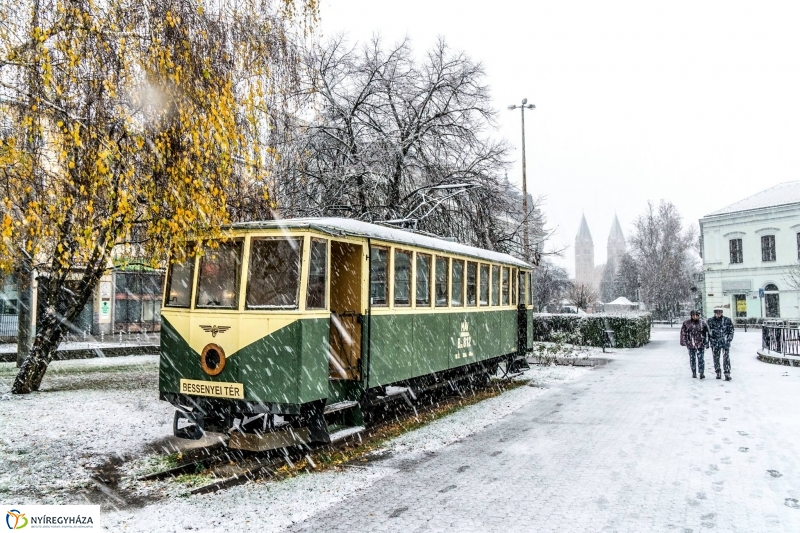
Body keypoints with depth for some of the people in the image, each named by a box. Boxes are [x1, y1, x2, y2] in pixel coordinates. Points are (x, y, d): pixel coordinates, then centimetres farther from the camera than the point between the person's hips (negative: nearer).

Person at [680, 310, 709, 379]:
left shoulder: (702, 323, 0)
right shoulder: (687, 323, 0)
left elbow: (706, 333, 5)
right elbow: (683, 332, 6)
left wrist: (706, 343, 3)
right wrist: (683, 341, 4)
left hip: (700, 344, -1)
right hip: (691, 344, 1)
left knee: (701, 358, -6)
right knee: (692, 358, 9)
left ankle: (702, 373, -1)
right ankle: (694, 373, 20)